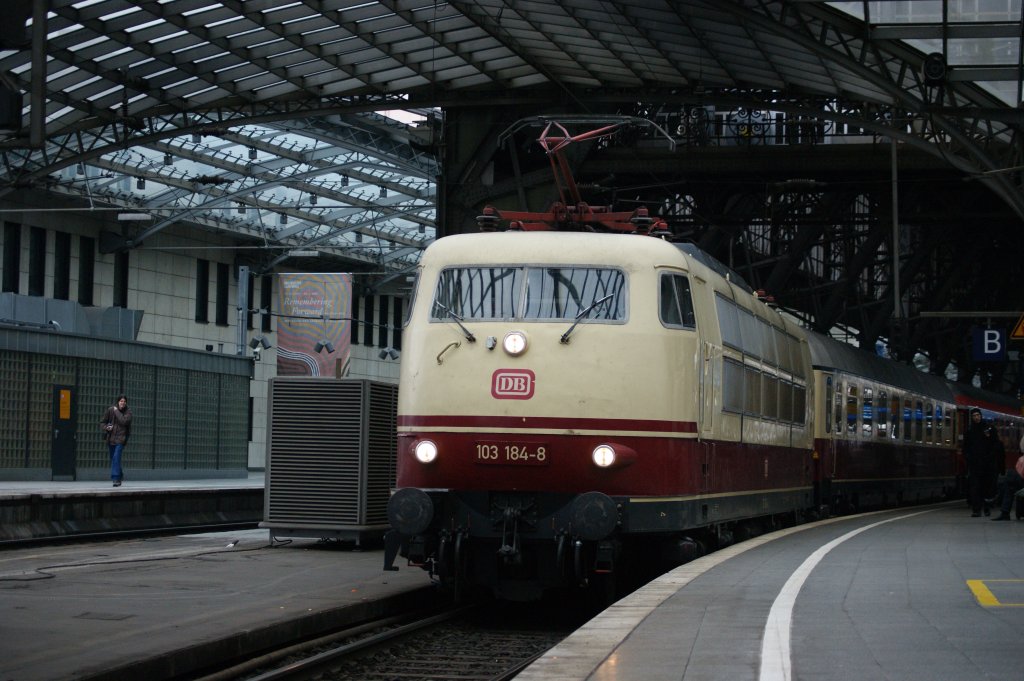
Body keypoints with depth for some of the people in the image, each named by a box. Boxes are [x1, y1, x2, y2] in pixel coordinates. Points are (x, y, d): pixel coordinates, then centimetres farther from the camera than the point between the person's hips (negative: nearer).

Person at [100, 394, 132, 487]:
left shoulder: (128, 412, -4)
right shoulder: (110, 410, 3)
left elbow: (124, 421, -23)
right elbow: (102, 422, 11)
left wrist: (117, 412, -15)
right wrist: (106, 427, -10)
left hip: (121, 438, -4)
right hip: (111, 438, 4)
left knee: (116, 457, -20)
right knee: (113, 459, 14)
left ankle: (116, 478, -21)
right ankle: (120, 475, 36)